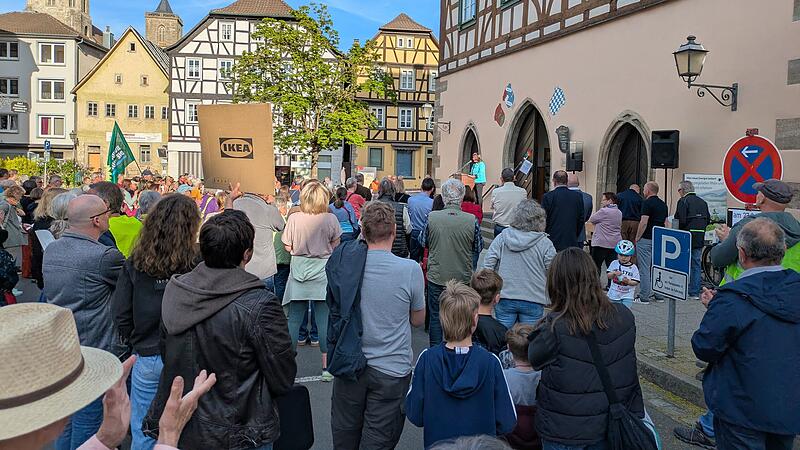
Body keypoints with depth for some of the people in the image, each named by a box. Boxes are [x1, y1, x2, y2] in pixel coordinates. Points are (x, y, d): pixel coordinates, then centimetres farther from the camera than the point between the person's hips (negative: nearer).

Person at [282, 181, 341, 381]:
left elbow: (288, 247, 0)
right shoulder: (330, 219, -9)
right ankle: (327, 366, 10)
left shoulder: (294, 218, -6)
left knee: (294, 319, 9)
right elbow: (336, 246, 1)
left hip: (299, 272, 1)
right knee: (324, 319, 4)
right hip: (322, 274, -1)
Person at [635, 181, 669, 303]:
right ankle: (659, 295, 15)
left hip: (646, 239, -8)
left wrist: (637, 238, -9)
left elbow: (644, 222, -17)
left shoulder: (647, 203, -12)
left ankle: (644, 297, -3)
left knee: (644, 269, -4)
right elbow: (665, 223, 15)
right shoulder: (663, 204, 13)